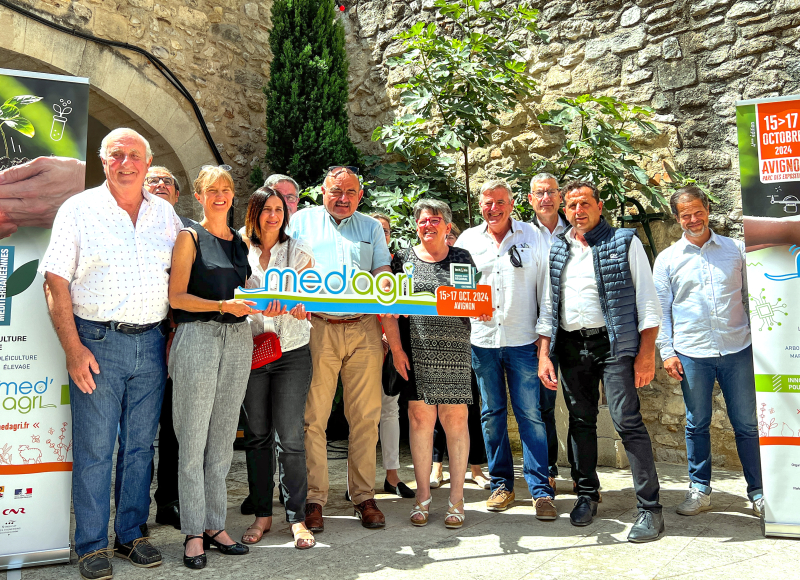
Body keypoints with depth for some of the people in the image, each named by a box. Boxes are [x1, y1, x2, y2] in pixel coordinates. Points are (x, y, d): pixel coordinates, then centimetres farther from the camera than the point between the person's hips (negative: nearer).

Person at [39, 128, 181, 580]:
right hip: (97, 343, -3)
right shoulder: (79, 209, 1)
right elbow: (56, 282, -3)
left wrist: (174, 335, 6)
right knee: (94, 448, 2)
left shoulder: (166, 213, 10)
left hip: (152, 344, 3)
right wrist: (73, 348, -10)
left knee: (141, 445, 11)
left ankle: (131, 534, 25)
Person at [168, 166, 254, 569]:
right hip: (198, 338, -5)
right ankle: (194, 532, 11)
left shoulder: (240, 241, 17)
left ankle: (215, 525, 19)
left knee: (222, 439, 9)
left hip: (238, 339, 5)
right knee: (193, 441, 0)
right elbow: (176, 296, -5)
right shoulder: (190, 237, 2)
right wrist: (222, 305, -17)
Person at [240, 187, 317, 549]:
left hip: (293, 352, -1)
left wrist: (300, 307, -18)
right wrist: (260, 307, -16)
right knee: (256, 434, 6)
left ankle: (297, 517, 5)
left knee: (290, 437, -4)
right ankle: (262, 514, 19)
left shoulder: (299, 252, 8)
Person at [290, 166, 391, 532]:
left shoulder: (371, 228, 19)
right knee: (313, 418, -2)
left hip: (364, 328, 2)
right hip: (318, 328, -2)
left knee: (365, 417, 3)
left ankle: (364, 496, 14)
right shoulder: (302, 221, 14)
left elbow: (383, 274, 11)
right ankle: (313, 498, 9)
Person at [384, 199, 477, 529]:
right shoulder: (404, 258, 8)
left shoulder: (462, 258, 10)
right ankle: (423, 495, 17)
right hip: (416, 350, 0)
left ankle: (456, 497, 14)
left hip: (455, 349, 0)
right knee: (420, 417, 3)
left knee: (456, 419, 2)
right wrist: (396, 349, -4)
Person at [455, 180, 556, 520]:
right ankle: (501, 484, 21)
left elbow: (545, 287, 4)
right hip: (482, 339, 2)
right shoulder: (468, 239, 9)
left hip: (523, 340, -2)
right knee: (492, 413, 9)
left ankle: (540, 490, 6)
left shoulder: (532, 236, 4)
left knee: (530, 414, -2)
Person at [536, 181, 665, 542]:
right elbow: (547, 307, 14)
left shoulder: (624, 242, 2)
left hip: (615, 343, -4)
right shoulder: (558, 251, 14)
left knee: (627, 420, -9)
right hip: (571, 347, 5)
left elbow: (647, 300, -2)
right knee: (580, 421, 11)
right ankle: (586, 494, 27)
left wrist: (646, 353, -11)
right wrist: (544, 355, 6)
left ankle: (650, 508, 1)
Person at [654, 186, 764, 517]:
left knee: (747, 424, 6)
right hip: (691, 355, 0)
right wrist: (666, 352, -1)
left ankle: (759, 492, 20)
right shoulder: (667, 259, 6)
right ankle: (699, 491, 20)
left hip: (738, 350, 1)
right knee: (696, 425, 8)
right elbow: (660, 309, 5)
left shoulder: (736, 250, 8)